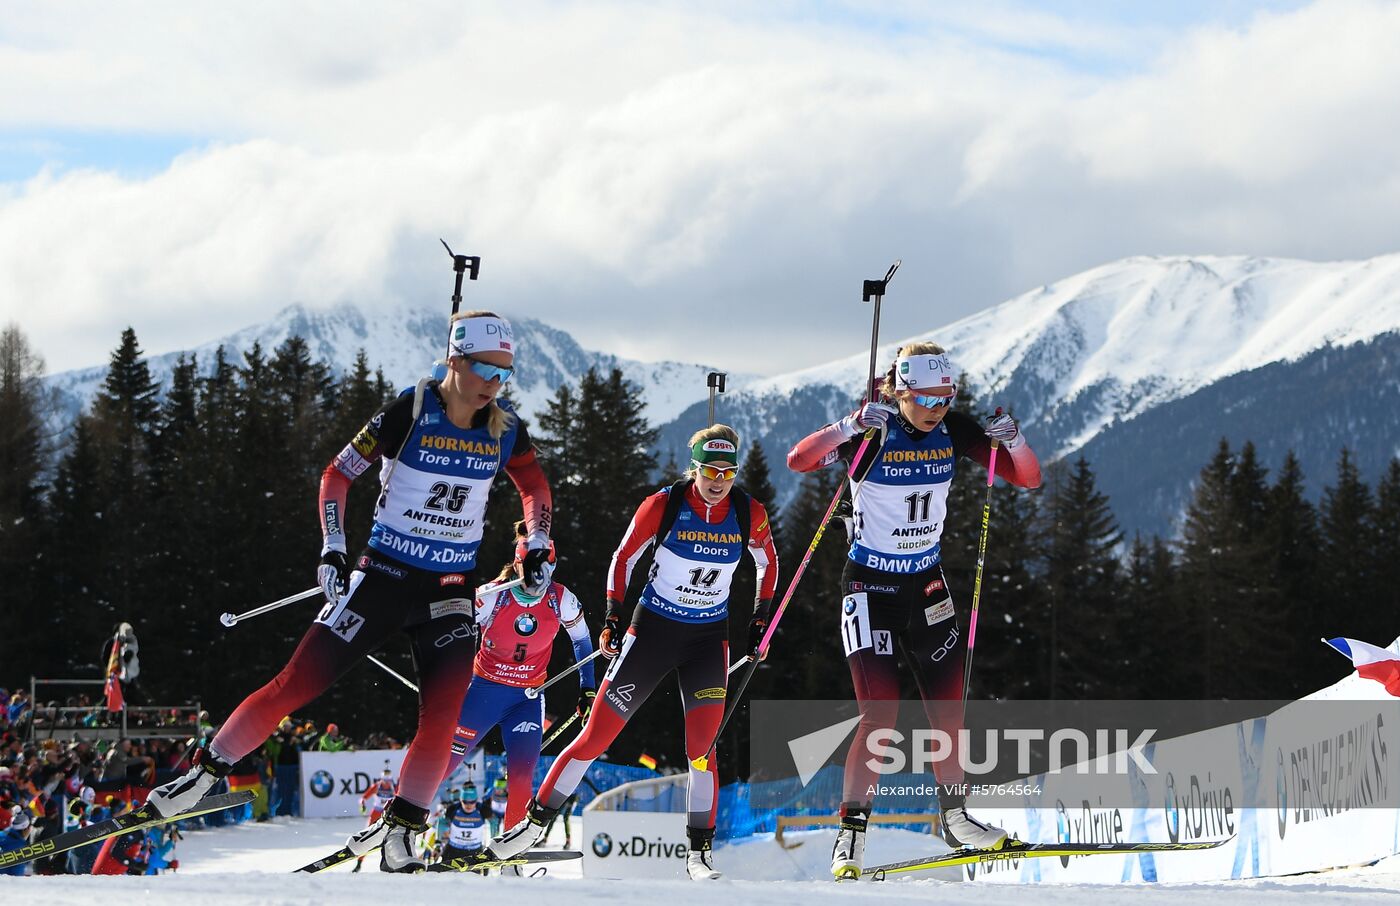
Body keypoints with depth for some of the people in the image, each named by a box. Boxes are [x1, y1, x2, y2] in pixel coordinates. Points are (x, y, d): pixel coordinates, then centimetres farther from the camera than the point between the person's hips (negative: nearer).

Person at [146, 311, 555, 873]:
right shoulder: (409, 412, -14)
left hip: (450, 588, 3)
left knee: (444, 713, -16)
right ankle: (206, 772, 9)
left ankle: (399, 831, -5)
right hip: (384, 573, -3)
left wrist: (538, 549, 2)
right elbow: (338, 474, -6)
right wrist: (333, 550, -14)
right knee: (299, 683, -6)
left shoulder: (504, 430, -3)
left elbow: (535, 488, 16)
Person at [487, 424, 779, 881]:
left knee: (702, 747, -12)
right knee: (597, 735, -2)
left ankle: (699, 853, -2)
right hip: (651, 629, -1)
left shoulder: (750, 514, -9)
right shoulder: (663, 505, -15)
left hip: (709, 638, 1)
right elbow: (624, 558, -1)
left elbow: (768, 562, 11)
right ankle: (536, 822, 12)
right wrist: (613, 617, -6)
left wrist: (760, 619, 8)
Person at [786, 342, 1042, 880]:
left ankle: (955, 817, 21)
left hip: (926, 584, 5)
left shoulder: (954, 432, -4)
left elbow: (1029, 479, -2)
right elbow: (799, 460, -30)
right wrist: (852, 427, -44)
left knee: (949, 708, 5)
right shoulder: (872, 433, -17)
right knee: (880, 713, -13)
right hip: (870, 587, -5)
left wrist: (1013, 440, -23)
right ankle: (851, 834, -5)